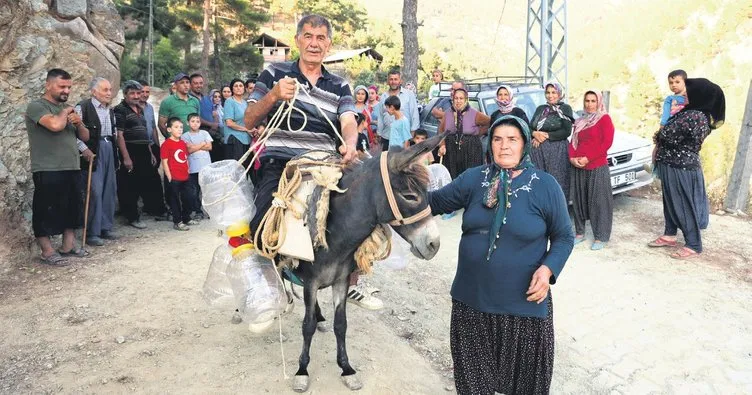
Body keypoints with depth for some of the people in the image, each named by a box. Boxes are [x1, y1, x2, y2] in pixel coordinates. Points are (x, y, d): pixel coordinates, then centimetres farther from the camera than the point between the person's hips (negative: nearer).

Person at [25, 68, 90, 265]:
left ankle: (68, 246, 24)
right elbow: (55, 125, -27)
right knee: (46, 211, 0)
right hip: (48, 171, -8)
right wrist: (65, 112, -7)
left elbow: (85, 137, 17)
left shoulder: (67, 108, 17)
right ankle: (47, 252, 8)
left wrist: (79, 123, -4)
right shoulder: (36, 106, -7)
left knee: (72, 208, 13)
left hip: (72, 169, 8)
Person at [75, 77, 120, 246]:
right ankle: (92, 233, -1)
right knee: (95, 192, -8)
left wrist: (125, 156, 17)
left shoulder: (110, 111, 17)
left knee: (110, 191, 9)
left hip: (109, 151, 7)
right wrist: (84, 149, -20)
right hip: (93, 152, -7)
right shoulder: (83, 107, -5)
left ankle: (106, 227, 20)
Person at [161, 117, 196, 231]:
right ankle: (177, 222, 9)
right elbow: (164, 162, -12)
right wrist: (169, 177, -14)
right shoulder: (166, 144, -10)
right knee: (175, 200, 2)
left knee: (186, 198, 16)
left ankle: (186, 218, 30)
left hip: (184, 178, 7)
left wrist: (187, 172, 13)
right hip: (174, 178, -7)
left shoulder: (183, 143, 12)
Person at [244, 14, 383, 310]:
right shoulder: (274, 74, 7)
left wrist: (350, 144, -28)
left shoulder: (339, 86, 13)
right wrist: (273, 95, -17)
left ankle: (351, 285, 16)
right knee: (260, 231, -21)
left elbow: (349, 122, -4)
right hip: (279, 165, -3)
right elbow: (249, 121, 2)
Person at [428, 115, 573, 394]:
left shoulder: (546, 186, -8)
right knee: (474, 368, 21)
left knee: (523, 369, 17)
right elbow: (436, 202, 5)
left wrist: (548, 269, -18)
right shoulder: (473, 178, -1)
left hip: (523, 301, -2)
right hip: (471, 297, 3)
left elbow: (564, 237, -2)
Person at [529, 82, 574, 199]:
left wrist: (546, 135, -11)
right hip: (538, 151, 4)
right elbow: (530, 127, 14)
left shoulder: (565, 108, 4)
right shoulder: (540, 108, 19)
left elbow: (566, 132, -6)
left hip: (557, 151, -4)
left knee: (556, 184, -6)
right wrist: (535, 134, -9)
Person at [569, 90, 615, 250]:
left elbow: (607, 142, -10)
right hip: (577, 168, 5)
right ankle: (579, 233, 20)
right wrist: (572, 157, -6)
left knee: (599, 202, -2)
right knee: (579, 200, 9)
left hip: (597, 167, -5)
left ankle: (600, 237, 3)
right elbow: (573, 142, 14)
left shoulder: (605, 119, 0)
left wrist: (588, 158, -15)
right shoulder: (579, 122, 17)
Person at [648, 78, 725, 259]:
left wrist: (657, 137, 1)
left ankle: (693, 246, 12)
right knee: (671, 202, 19)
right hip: (673, 165, 10)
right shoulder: (698, 114, 8)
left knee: (684, 205, 1)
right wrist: (661, 137, -1)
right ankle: (669, 235, 32)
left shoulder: (693, 117, -24)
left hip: (680, 168, -10)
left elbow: (668, 136, -21)